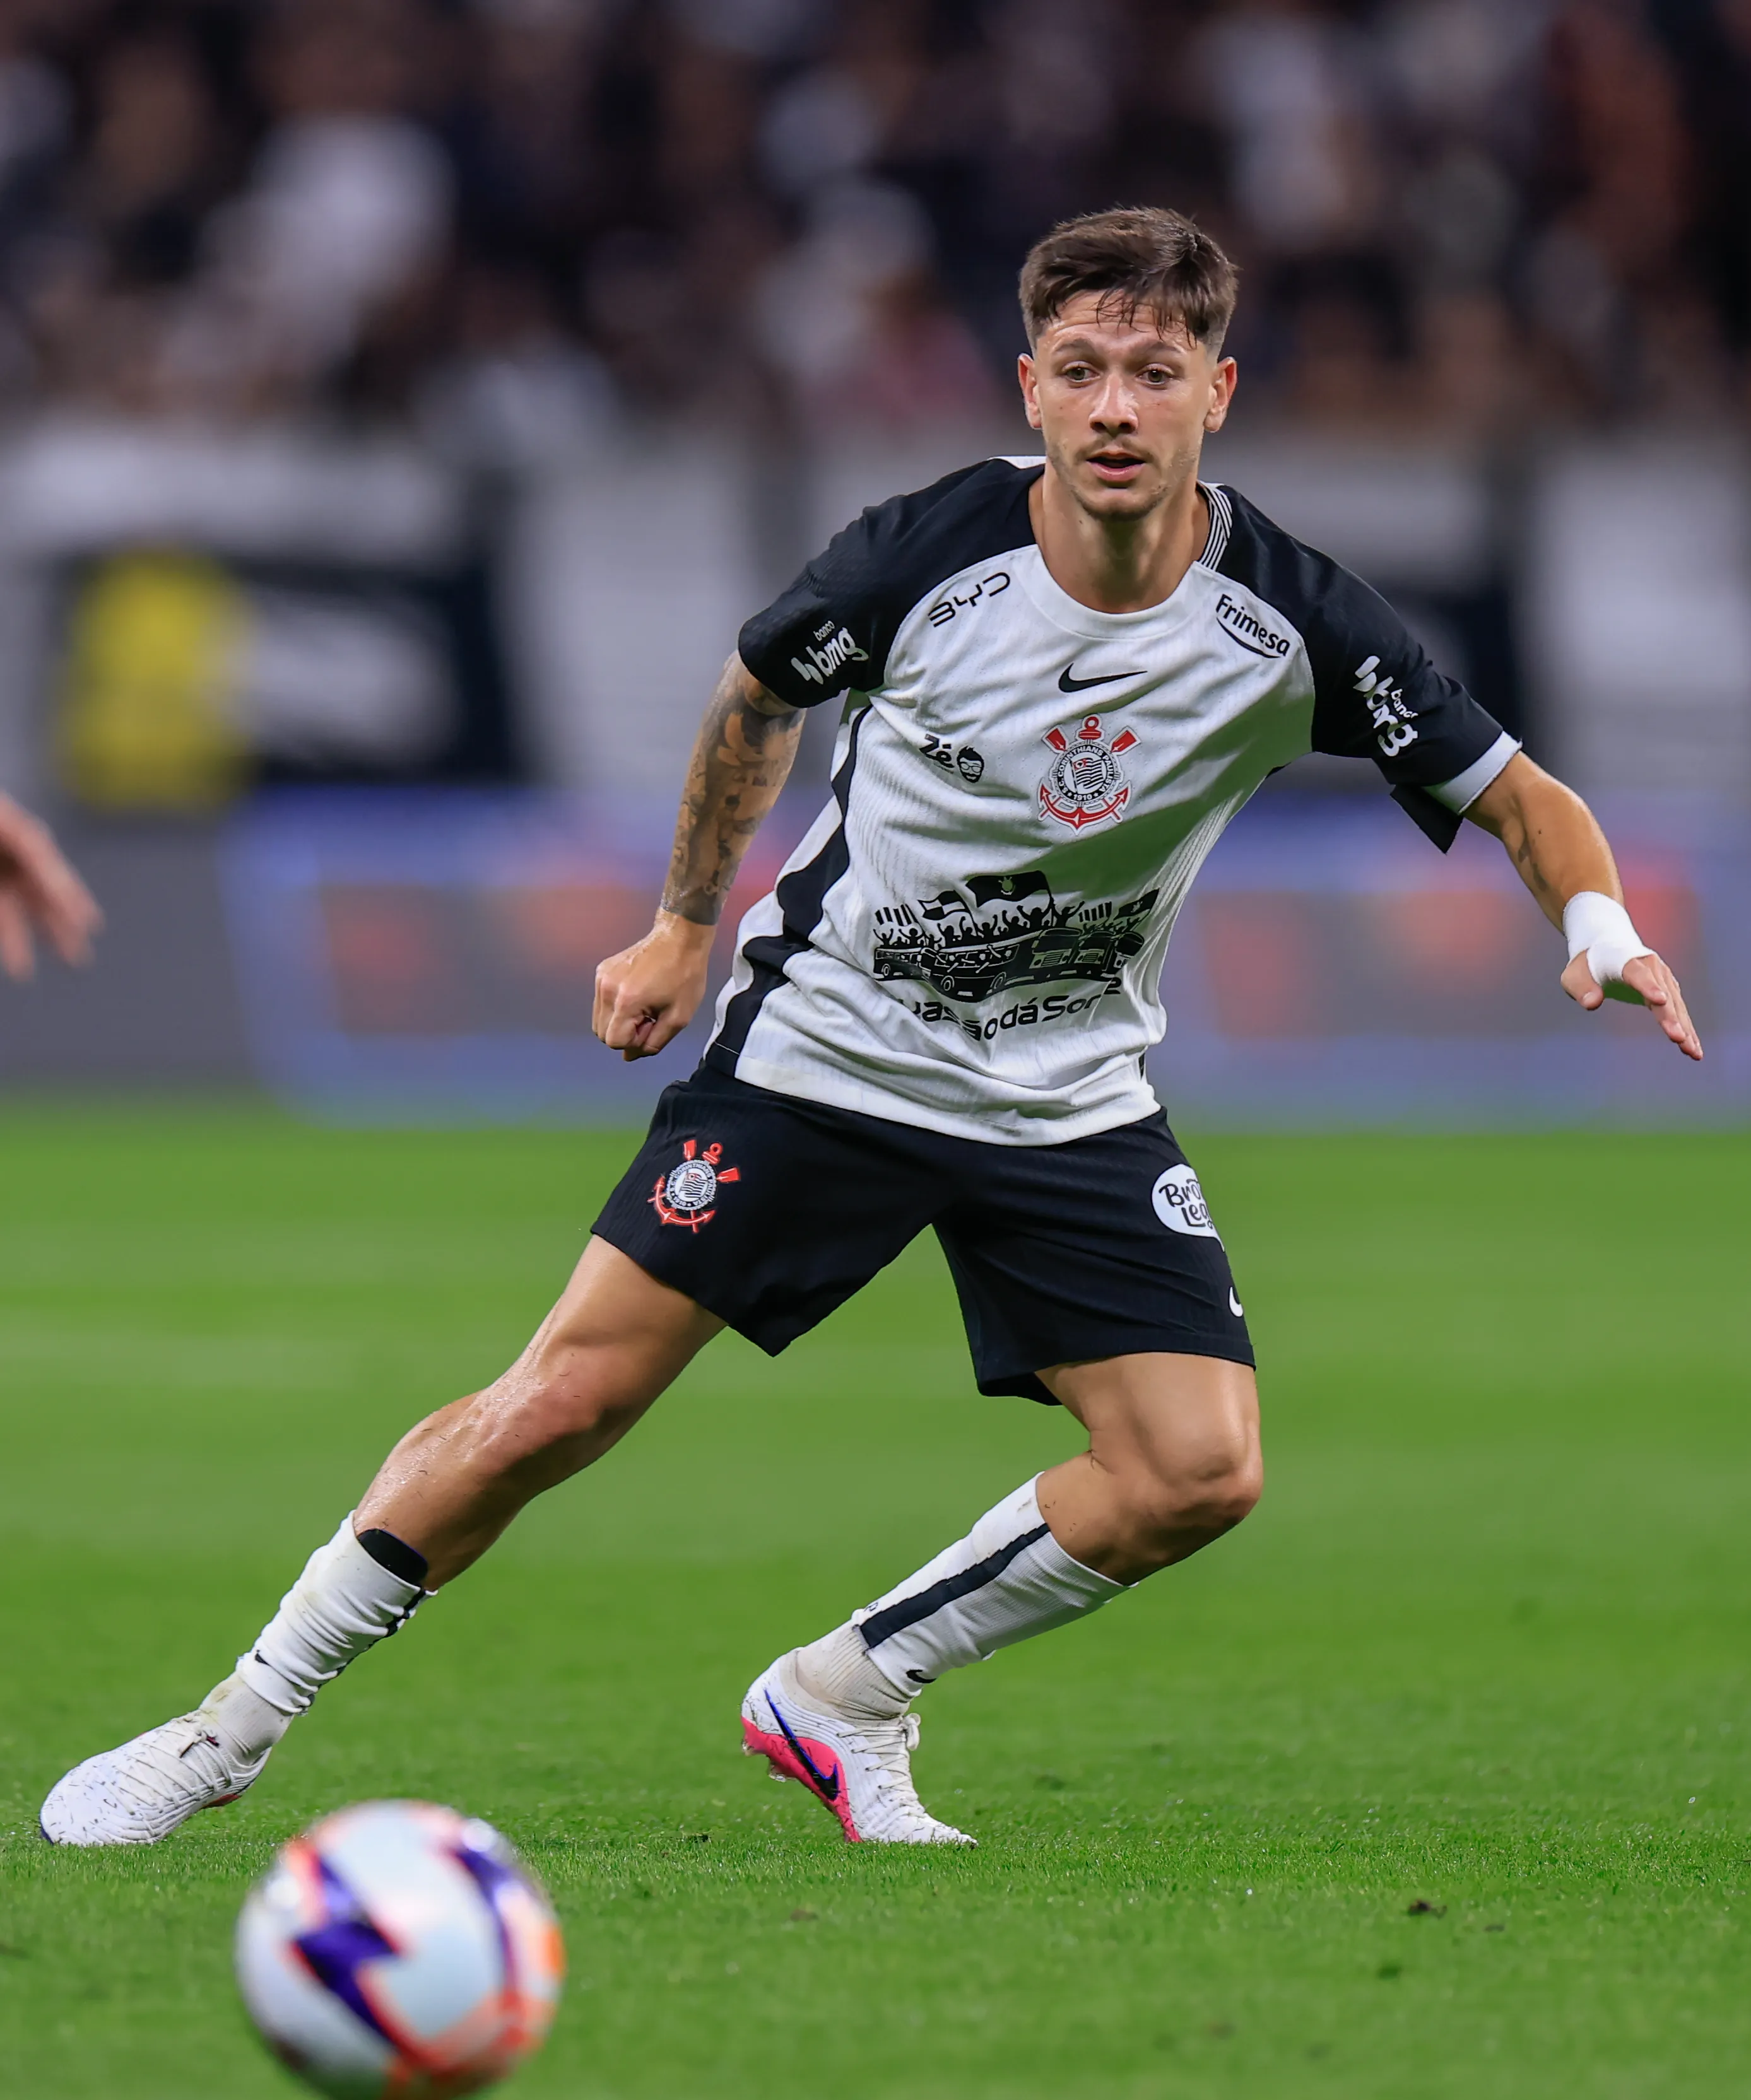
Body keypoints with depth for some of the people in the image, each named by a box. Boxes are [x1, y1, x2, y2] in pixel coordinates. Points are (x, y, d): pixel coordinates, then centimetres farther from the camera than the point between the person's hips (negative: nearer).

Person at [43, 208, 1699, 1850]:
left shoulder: (1290, 627, -16)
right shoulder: (922, 557, -18)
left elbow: (1519, 797, -6)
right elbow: (761, 690, 4)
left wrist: (1601, 928, -26)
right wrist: (686, 927, 10)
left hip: (1070, 1091, 2)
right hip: (822, 1045, -2)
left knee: (1199, 1471, -13)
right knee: (557, 1409, -9)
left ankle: (843, 1698, 7)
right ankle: (235, 1727, 5)